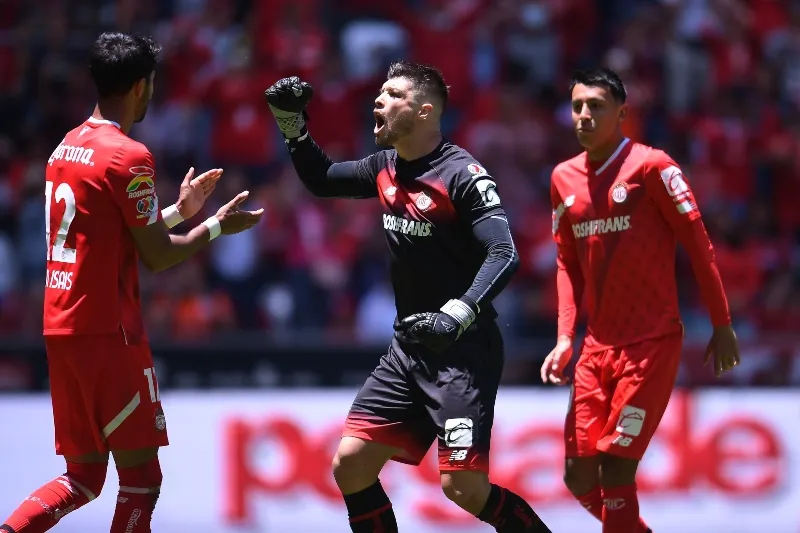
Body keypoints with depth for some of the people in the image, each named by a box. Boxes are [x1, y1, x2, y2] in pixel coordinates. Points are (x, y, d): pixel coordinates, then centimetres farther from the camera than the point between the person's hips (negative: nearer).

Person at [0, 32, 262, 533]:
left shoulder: (66, 148, 14)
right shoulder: (129, 157, -13)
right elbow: (157, 256, -10)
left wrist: (180, 210, 25)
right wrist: (217, 226, 5)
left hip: (61, 331, 8)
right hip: (108, 332, -8)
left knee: (83, 477, 13)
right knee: (141, 474, 0)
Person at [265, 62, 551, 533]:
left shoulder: (462, 174, -16)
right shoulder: (385, 168, 8)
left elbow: (504, 256, -25)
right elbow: (321, 180, 25)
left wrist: (458, 315, -40)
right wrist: (292, 123, 10)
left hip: (464, 352, -8)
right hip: (410, 347, 8)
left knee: (464, 487, -16)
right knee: (350, 464, 2)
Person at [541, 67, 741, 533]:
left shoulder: (651, 166, -10)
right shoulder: (565, 178, 9)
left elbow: (699, 245, -8)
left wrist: (722, 325, -8)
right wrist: (565, 338, 5)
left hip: (652, 345, -6)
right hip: (598, 347, 6)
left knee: (615, 472, -13)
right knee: (580, 478, 4)